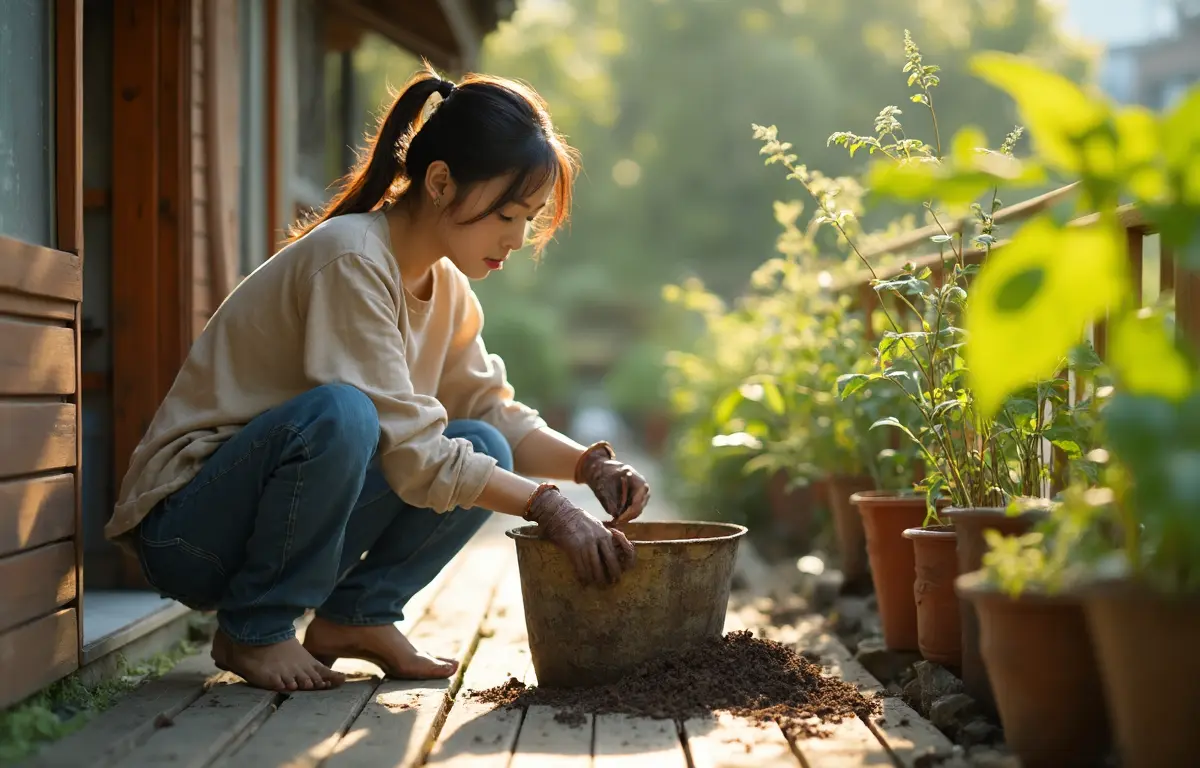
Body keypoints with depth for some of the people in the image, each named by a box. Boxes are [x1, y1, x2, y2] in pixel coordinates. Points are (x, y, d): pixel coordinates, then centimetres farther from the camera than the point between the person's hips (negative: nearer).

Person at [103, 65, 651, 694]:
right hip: (184, 530, -7)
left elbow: (496, 414, 6)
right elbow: (407, 449, -26)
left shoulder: (445, 287, 4)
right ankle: (251, 631, -16)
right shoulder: (351, 261, -23)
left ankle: (357, 616, 0)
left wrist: (589, 465, -11)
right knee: (340, 414, -36)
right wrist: (548, 508, -28)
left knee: (484, 451, -9)